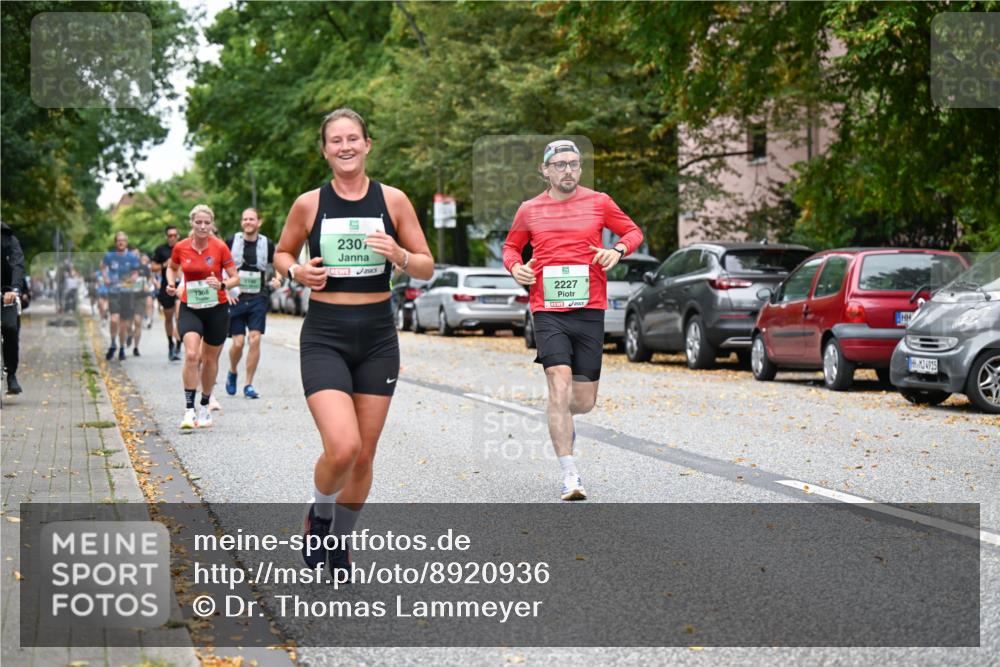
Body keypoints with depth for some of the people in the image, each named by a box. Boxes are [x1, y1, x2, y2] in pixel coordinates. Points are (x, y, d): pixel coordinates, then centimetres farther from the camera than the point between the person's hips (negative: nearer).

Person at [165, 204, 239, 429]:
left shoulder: (220, 247, -9)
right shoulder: (180, 247, -3)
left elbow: (235, 278, -4)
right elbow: (171, 267, 18)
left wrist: (222, 285, -24)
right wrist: (171, 284, -1)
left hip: (216, 309, 0)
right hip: (189, 308, 0)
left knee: (210, 359, 12)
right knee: (191, 354, -21)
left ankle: (205, 406, 32)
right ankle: (189, 409, -19)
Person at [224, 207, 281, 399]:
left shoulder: (267, 244, 3)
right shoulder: (232, 242, -1)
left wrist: (278, 279, -4)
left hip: (258, 299, 1)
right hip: (236, 298, -1)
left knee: (255, 338, -10)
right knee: (238, 342, -4)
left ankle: (248, 385, 0)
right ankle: (232, 372, 27)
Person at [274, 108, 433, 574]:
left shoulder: (392, 200, 1)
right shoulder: (309, 204, -1)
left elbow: (427, 268, 5)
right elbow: (281, 254, 15)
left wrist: (399, 256, -16)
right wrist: (297, 272, -7)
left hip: (377, 337, 2)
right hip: (324, 337, -2)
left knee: (364, 454, 7)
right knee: (342, 447, -20)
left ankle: (340, 544, 29)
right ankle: (318, 516, 12)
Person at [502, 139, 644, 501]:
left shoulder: (599, 202, 6)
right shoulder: (529, 210, 8)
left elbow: (633, 231, 17)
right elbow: (510, 246, 23)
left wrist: (618, 249, -4)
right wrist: (515, 267, 2)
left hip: (589, 311, 1)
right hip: (548, 311, -1)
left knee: (584, 401, 5)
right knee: (560, 383, -19)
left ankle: (561, 419, 44)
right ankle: (569, 474, -15)